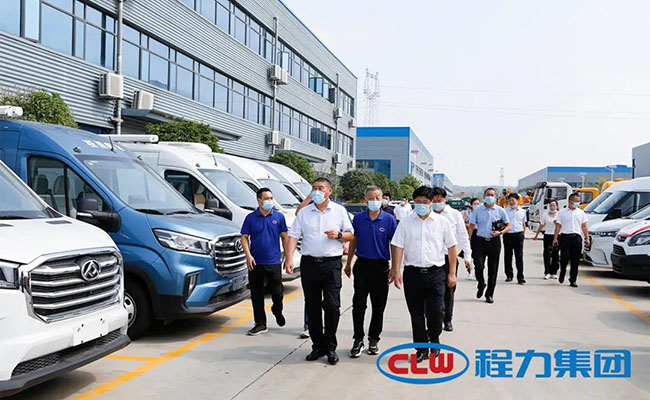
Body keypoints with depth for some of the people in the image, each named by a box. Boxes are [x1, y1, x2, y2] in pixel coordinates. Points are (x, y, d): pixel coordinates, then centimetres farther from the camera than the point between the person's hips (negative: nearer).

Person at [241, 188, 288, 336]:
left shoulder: (279, 217, 4)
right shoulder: (250, 218, 3)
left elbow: (284, 237, 8)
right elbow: (244, 237, 3)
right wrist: (248, 255, -10)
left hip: (274, 262, 0)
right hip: (256, 263, 0)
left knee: (277, 292, 1)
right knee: (256, 295, 5)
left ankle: (277, 311, 34)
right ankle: (260, 324, 16)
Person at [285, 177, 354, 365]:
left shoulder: (339, 210, 7)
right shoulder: (304, 212, 10)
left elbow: (350, 235, 10)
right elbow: (293, 236, 2)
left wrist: (339, 235, -11)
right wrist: (289, 258, -11)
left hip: (332, 263, -2)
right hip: (309, 263, 2)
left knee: (332, 305, -10)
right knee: (312, 307, 7)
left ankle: (330, 347, 3)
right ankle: (317, 346, 18)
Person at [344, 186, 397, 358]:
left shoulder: (389, 219, -3)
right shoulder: (358, 218, 3)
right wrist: (348, 263, 15)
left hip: (381, 266, -1)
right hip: (362, 265, 1)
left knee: (378, 306, 7)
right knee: (358, 304, -2)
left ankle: (373, 340, 20)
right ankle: (358, 340, 8)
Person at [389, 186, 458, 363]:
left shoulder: (442, 222, 5)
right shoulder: (406, 222, 5)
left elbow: (451, 247, 8)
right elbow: (398, 246, 2)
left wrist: (452, 273, 4)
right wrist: (396, 271, -6)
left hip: (436, 273, -1)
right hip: (412, 273, 1)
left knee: (436, 311, -6)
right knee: (416, 313, 7)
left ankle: (434, 339, 22)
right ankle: (422, 348, 20)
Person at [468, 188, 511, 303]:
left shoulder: (500, 210, 4)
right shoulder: (478, 210, 4)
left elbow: (508, 226, 8)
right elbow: (471, 226, 4)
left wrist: (500, 232, -11)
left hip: (494, 242, 1)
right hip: (481, 241, -1)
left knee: (493, 269, 4)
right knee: (478, 266, -12)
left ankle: (489, 294, 16)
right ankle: (481, 284, 19)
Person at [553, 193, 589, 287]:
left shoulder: (581, 213, 14)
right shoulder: (562, 212, 6)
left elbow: (584, 226, 14)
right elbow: (558, 226, 3)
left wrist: (587, 238, 6)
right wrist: (555, 238, -4)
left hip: (577, 237, 2)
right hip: (565, 237, -2)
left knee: (575, 260, 2)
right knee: (564, 258, -10)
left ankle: (573, 280, 9)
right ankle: (562, 273, 17)